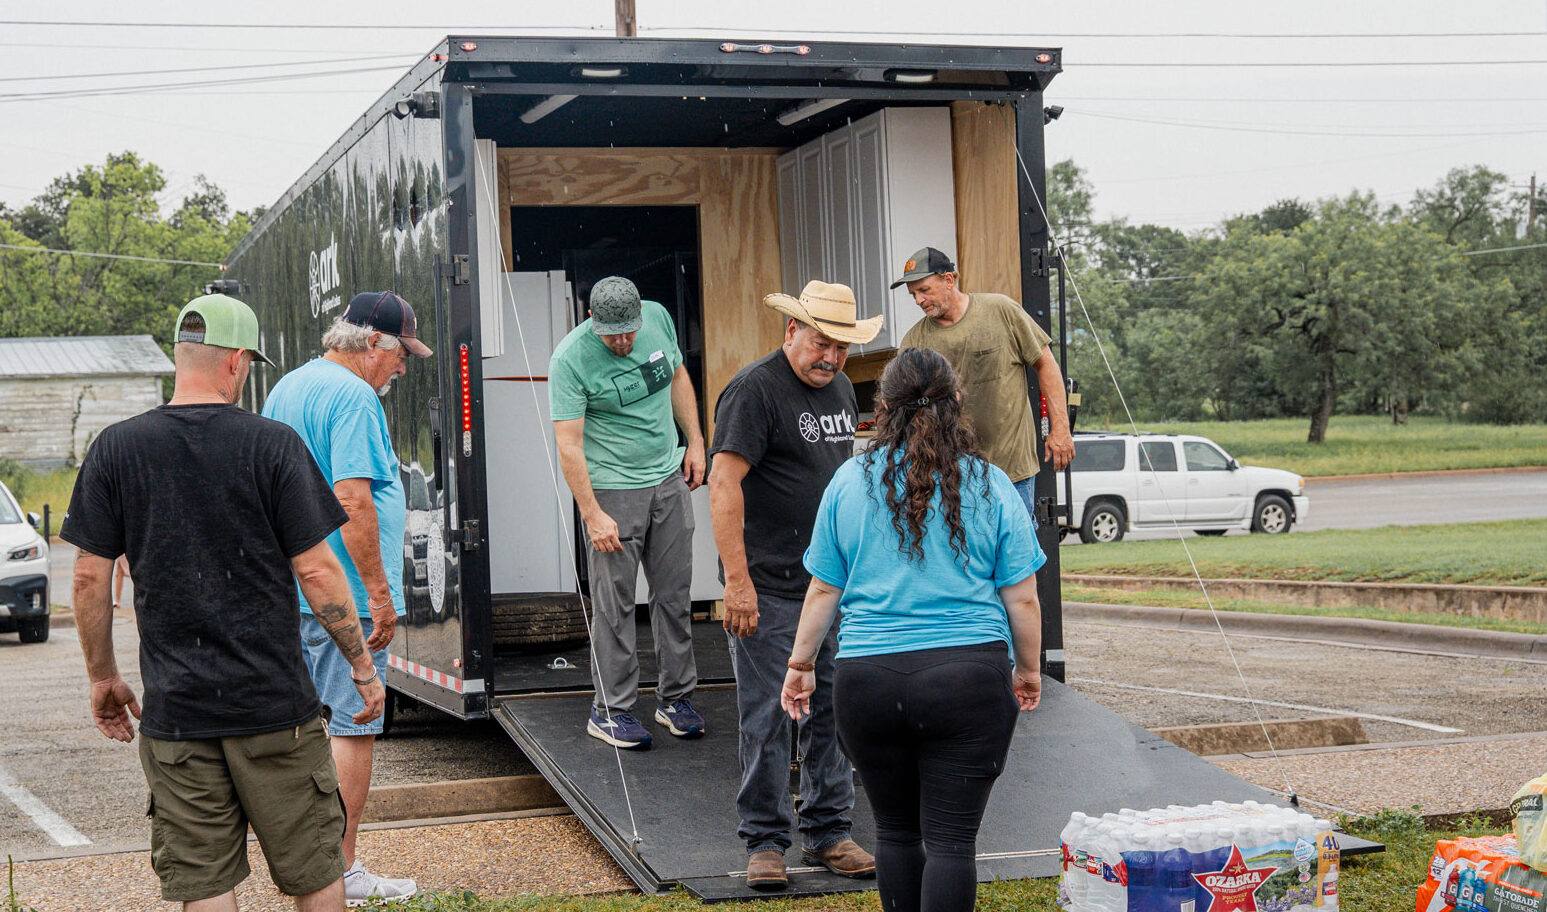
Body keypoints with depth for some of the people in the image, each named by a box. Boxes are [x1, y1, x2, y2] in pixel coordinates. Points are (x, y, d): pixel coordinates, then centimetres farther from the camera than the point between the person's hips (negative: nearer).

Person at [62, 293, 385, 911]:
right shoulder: (272, 445, -7)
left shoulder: (116, 449, -1)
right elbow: (316, 571, -7)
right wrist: (363, 667, 3)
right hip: (276, 702, -2)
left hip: (174, 708, 2)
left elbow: (90, 576, 2)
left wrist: (103, 676, 15)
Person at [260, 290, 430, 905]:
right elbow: (353, 500, -24)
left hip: (294, 589, 10)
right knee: (354, 726, -2)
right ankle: (341, 873, 2)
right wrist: (380, 593, -21)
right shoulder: (353, 396, -16)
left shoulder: (285, 388, 16)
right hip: (345, 593, -10)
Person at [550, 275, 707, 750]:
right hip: (612, 489, -5)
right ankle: (610, 710, 7)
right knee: (614, 603, -3)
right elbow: (568, 446, -18)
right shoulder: (570, 359, -18)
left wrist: (695, 442, 13)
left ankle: (675, 696, 21)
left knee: (675, 593, 10)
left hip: (670, 479, 5)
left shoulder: (658, 318, -1)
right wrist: (593, 515, -21)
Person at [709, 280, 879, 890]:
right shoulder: (755, 389, -12)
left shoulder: (841, 389, 13)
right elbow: (724, 485, -17)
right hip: (769, 589, -7)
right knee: (767, 719, -1)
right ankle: (765, 842, 9)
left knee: (834, 711, 10)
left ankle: (828, 834, 20)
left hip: (835, 586, 7)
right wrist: (737, 581, -22)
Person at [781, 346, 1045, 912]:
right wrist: (1028, 671, 16)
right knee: (951, 837, 0)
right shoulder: (990, 486, 1)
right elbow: (1022, 599, 2)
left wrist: (801, 663, 18)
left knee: (895, 829, 15)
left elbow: (823, 590, 6)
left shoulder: (849, 481, 3)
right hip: (969, 676, -1)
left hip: (868, 679, 1)